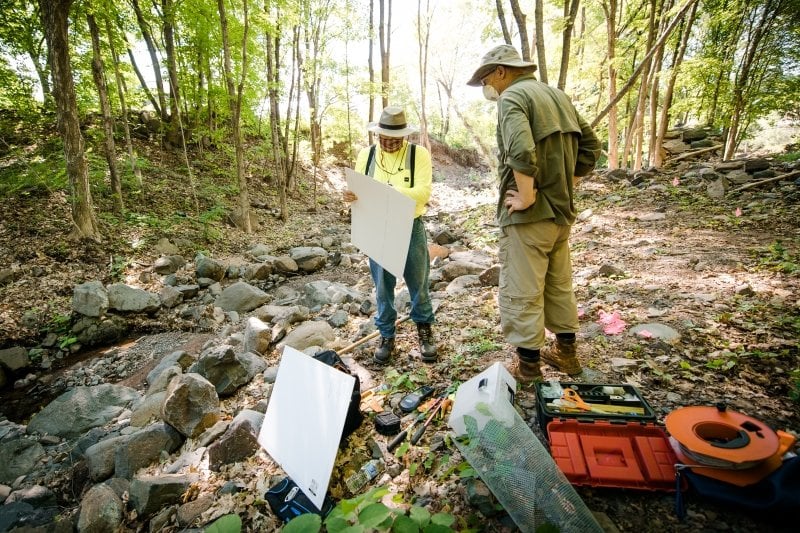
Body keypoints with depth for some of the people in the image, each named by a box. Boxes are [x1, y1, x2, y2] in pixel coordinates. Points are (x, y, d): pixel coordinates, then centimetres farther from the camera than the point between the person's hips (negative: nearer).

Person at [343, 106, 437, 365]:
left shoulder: (419, 154, -4)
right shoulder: (366, 155, 5)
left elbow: (423, 192, -15)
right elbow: (359, 191, 3)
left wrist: (391, 190, -28)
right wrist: (350, 195, -21)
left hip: (411, 228, -2)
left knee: (418, 284, 10)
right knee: (382, 287, 10)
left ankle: (425, 331, 30)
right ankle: (387, 336, 25)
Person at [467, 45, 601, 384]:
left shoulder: (512, 97, -11)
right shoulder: (557, 95, 16)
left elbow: (521, 150, -29)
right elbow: (590, 146, 18)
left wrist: (526, 195, -19)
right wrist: (567, 181, 16)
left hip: (529, 214, -9)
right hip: (562, 210, 9)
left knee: (522, 292, 2)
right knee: (559, 284, 19)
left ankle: (527, 366, 13)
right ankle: (566, 352, 32)